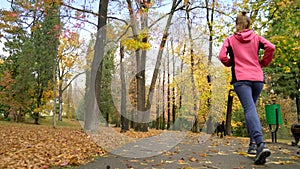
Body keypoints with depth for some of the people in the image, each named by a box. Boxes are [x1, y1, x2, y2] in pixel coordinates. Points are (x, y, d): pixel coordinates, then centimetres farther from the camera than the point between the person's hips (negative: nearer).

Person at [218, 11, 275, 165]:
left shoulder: (230, 39, 7)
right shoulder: (256, 38, 13)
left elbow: (222, 56, -5)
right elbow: (270, 47, -2)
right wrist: (263, 63, 12)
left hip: (241, 78, -3)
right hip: (258, 78, 4)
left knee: (249, 109, -14)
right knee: (251, 108, 18)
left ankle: (260, 144, -33)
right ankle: (253, 142, 15)